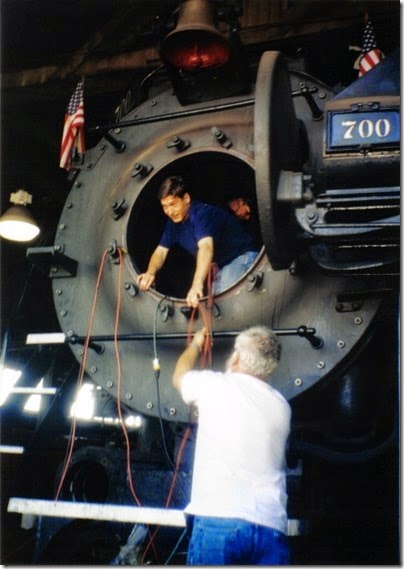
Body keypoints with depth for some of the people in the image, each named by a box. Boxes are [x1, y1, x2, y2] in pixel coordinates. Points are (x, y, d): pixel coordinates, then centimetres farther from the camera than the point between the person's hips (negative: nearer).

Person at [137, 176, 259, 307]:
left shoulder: (202, 213, -27)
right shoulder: (174, 222, 1)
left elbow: (206, 247, -44)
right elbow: (161, 251, 2)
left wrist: (197, 284, -59)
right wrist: (150, 273, -22)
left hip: (242, 256, -9)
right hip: (223, 265, 9)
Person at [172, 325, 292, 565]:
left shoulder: (215, 385, 3)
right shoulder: (282, 406, 13)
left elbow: (179, 376, 25)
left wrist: (196, 344, 45)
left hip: (218, 521, -3)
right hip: (271, 527, 4)